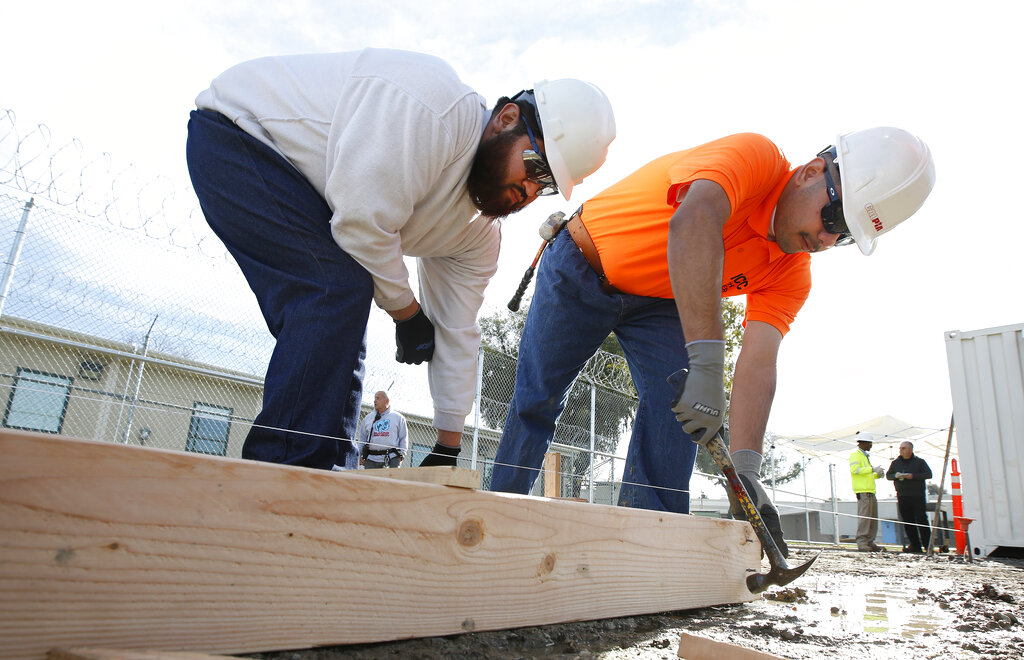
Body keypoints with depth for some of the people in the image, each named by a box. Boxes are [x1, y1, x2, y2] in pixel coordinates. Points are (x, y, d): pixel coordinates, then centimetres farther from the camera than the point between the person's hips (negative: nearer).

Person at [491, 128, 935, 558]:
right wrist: (707, 364, -56)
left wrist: (745, 469, -33)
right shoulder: (755, 156, -28)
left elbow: (758, 366, -21)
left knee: (676, 406, -15)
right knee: (535, 402, -1)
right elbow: (694, 222, -49)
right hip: (582, 266, -4)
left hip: (658, 303, 5)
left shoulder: (791, 277, -12)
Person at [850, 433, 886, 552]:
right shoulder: (855, 454, -3)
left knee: (873, 518, 8)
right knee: (864, 516, -12)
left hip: (870, 491, 10)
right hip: (862, 490, -10)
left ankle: (870, 542, 13)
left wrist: (877, 475, 13)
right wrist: (872, 469, -16)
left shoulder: (865, 455, 27)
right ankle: (861, 543, -12)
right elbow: (855, 469, -18)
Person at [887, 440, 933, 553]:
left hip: (918, 496, -4)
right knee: (907, 521, 3)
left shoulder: (919, 461, 4)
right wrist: (896, 475, -7)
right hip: (902, 496, 4)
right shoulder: (895, 463, 14)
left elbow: (928, 474, -4)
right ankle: (915, 545, 9)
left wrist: (913, 476, -15)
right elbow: (888, 475, 15)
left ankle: (928, 545, 0)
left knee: (921, 519, -8)